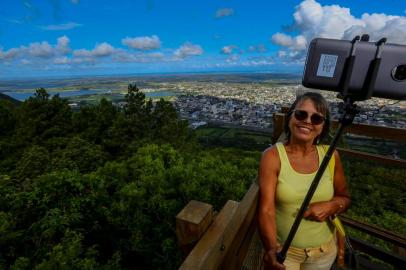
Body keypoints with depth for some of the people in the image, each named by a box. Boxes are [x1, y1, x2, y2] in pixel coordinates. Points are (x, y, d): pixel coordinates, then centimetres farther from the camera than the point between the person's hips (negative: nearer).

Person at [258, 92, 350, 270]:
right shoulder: (273, 155, -20)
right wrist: (272, 249, -38)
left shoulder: (331, 155, -9)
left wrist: (331, 206, -16)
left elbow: (345, 198, 4)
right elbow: (266, 209, -24)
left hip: (324, 250, 4)